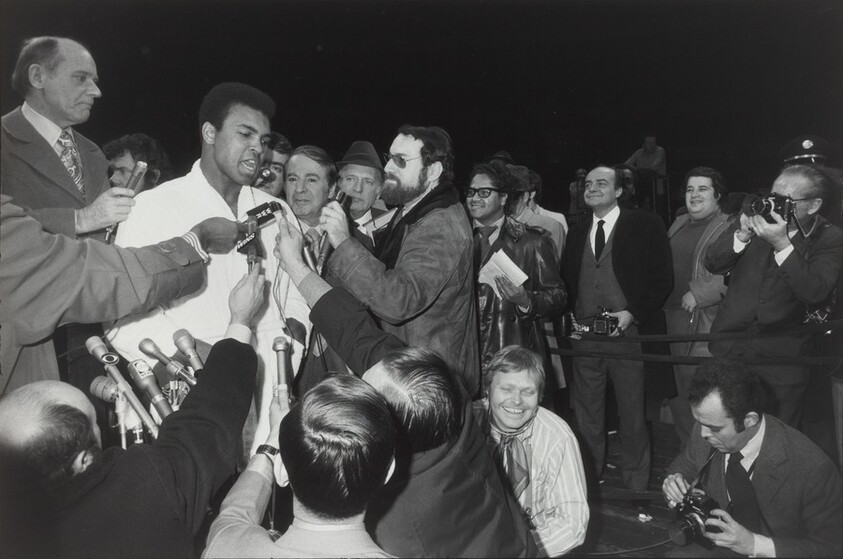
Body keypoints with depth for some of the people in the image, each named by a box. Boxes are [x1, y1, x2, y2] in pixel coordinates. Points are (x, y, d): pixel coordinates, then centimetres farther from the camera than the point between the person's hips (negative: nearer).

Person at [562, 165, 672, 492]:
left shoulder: (644, 226, 1)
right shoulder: (577, 234, 15)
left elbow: (662, 278, -3)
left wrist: (633, 314, -13)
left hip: (628, 334, -4)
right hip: (584, 340, 4)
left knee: (632, 416, 6)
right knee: (586, 418, 11)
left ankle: (635, 487, 23)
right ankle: (588, 483, 25)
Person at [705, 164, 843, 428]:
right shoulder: (755, 217, 2)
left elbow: (815, 292, -20)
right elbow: (713, 264, -2)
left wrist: (782, 243, -27)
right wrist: (743, 235, -18)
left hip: (782, 362, -2)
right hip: (728, 349, 3)